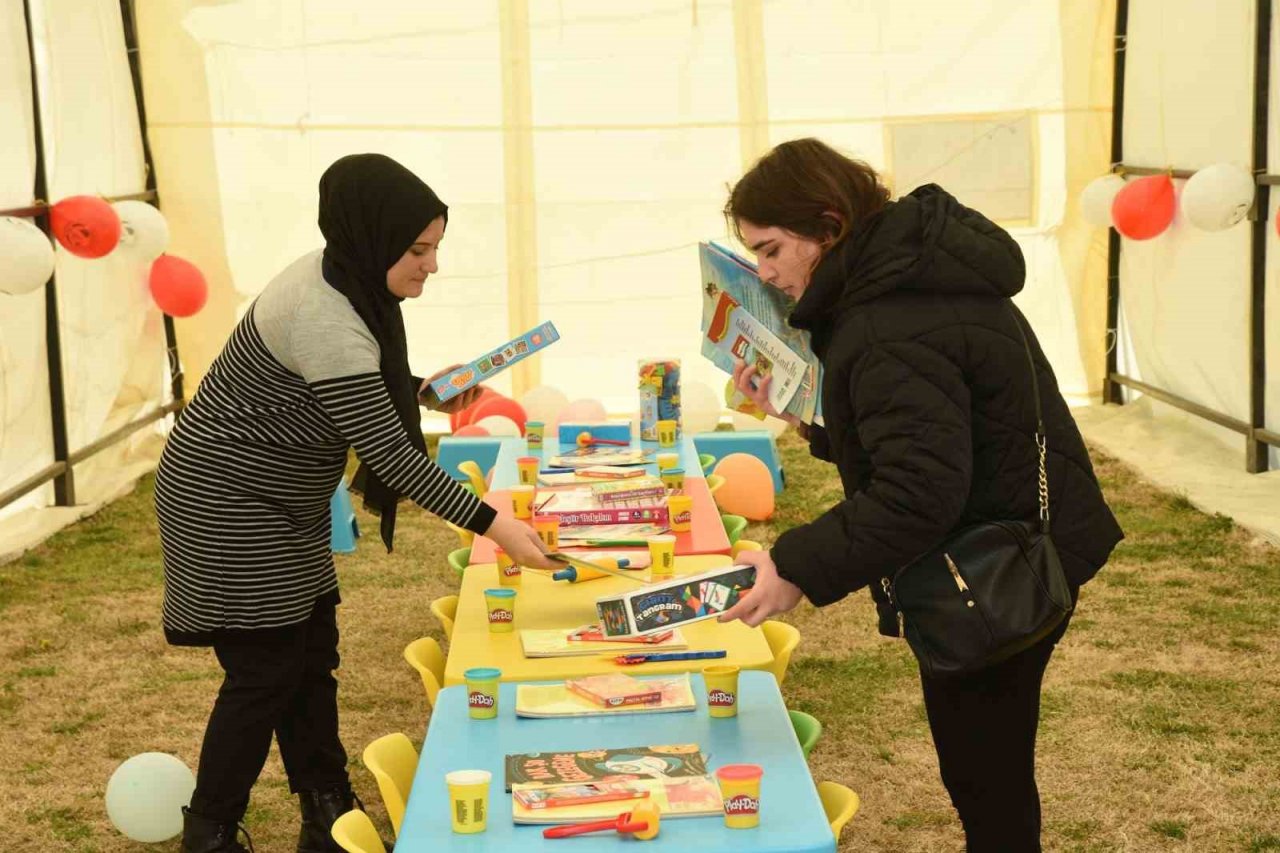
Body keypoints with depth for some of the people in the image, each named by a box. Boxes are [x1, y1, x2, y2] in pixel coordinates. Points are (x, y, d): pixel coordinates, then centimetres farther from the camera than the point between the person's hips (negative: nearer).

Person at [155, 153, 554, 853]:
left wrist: (421, 391, 1)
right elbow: (389, 453, -29)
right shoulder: (326, 321, -29)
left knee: (311, 658, 12)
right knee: (265, 671, -2)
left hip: (278, 508, 9)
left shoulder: (343, 279, 0)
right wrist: (491, 525, -28)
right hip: (226, 508, -9)